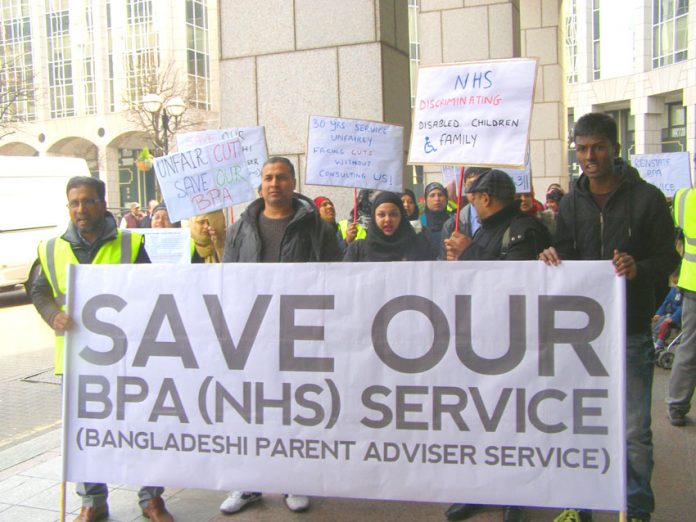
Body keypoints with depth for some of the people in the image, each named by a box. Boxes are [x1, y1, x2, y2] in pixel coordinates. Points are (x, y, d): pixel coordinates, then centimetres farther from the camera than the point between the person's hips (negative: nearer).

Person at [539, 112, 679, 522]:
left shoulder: (646, 198, -1)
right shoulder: (571, 204, 9)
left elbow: (668, 259, -3)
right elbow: (566, 266, 8)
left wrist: (639, 269, -23)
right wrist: (552, 261, -14)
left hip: (631, 332, -3)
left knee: (634, 430, 3)